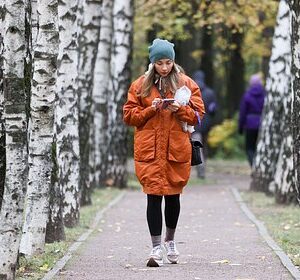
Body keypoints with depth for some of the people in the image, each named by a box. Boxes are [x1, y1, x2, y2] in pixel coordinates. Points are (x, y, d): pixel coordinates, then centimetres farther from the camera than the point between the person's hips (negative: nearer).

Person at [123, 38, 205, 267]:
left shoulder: (186, 84, 6)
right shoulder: (141, 85, 7)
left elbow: (197, 114, 5)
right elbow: (129, 115, 6)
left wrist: (180, 109, -13)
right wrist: (150, 109, -9)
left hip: (177, 149, 1)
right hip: (149, 149, -1)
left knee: (173, 196, 11)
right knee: (154, 196, -7)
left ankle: (170, 240, 33)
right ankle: (156, 248, -6)